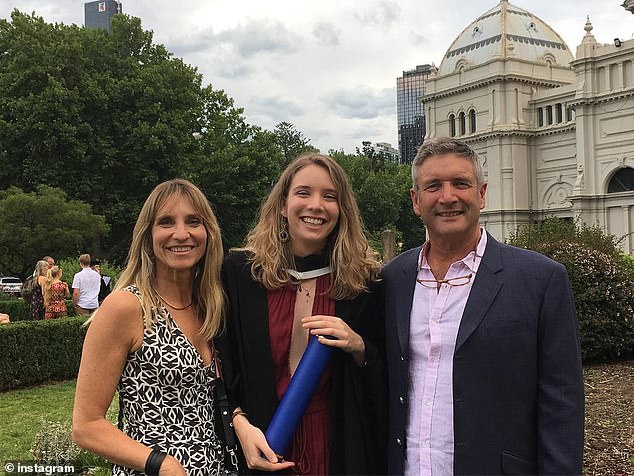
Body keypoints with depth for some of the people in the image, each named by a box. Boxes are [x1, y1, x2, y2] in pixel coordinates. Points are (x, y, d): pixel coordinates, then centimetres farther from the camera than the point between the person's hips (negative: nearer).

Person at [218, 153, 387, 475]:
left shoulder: (363, 279, -4)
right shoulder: (239, 271, -6)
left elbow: (385, 377, 2)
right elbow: (223, 362, -2)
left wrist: (358, 347, -17)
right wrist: (241, 422, -16)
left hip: (340, 448, 1)